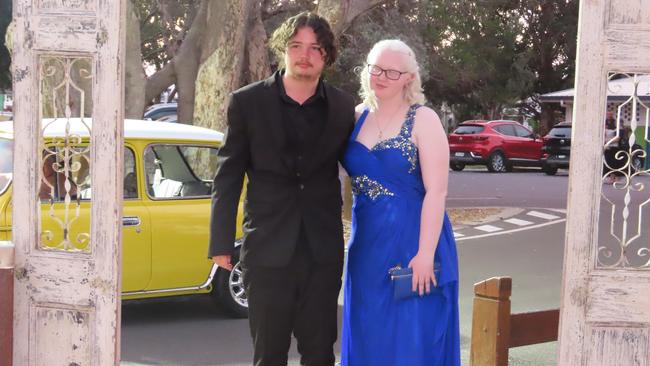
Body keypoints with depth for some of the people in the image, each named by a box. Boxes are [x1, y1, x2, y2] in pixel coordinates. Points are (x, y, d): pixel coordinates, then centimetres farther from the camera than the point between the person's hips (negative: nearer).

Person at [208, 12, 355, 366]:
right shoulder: (247, 102, -2)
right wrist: (221, 242, -2)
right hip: (268, 249, -1)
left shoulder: (342, 106, 4)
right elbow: (228, 177, 0)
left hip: (323, 251, 2)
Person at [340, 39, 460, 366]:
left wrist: (425, 254, -20)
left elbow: (436, 191, -14)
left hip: (411, 241, -5)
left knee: (411, 338, 2)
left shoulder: (423, 120, -9)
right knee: (368, 334, 12)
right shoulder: (357, 117, 7)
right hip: (367, 243, 5)